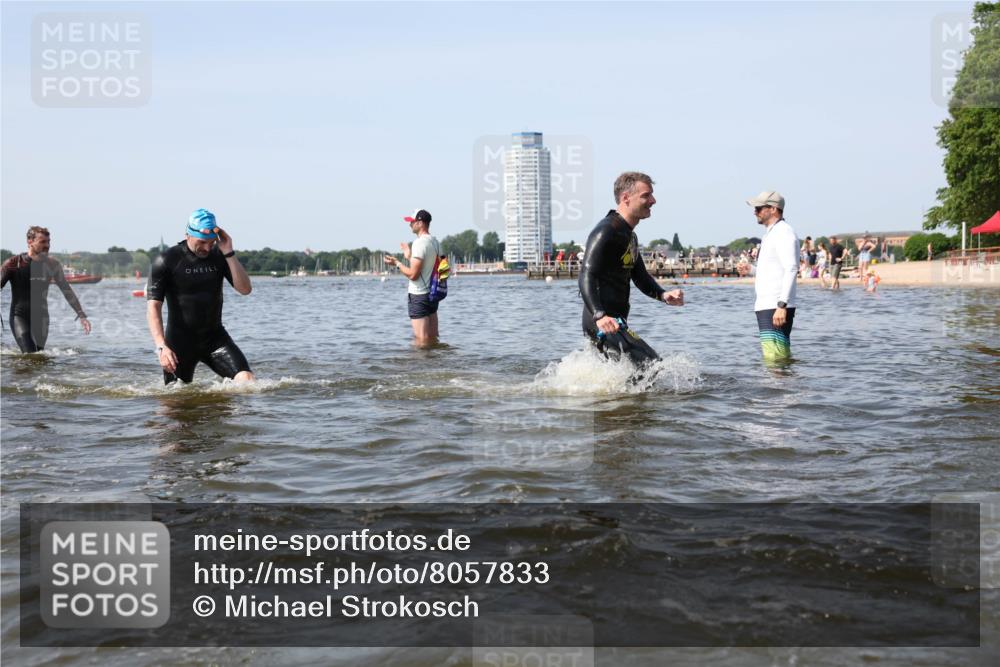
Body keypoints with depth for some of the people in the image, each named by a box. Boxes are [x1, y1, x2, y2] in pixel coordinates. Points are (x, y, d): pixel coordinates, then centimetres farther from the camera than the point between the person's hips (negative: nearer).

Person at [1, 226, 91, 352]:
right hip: (19, 316, -4)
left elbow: (66, 290, 11)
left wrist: (81, 315, 8)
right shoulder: (14, 263, -7)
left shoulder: (52, 264, 3)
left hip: (41, 318, 4)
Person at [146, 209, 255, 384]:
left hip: (214, 336, 3)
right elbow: (153, 306, -14)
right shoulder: (167, 261, -9)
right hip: (180, 340, -2)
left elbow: (245, 289, -7)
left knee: (246, 379, -16)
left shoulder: (219, 256, 2)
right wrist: (161, 347, -27)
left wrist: (229, 253, -17)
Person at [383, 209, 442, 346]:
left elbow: (413, 274, -20)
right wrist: (410, 257, 24)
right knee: (433, 339, 12)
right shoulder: (435, 242, 10)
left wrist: (397, 263, -6)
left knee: (421, 340, -6)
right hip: (432, 293, 9)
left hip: (418, 295, -9)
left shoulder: (420, 243, -17)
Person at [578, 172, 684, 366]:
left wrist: (663, 295, -1)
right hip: (602, 323, -11)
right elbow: (587, 277, -24)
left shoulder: (629, 236, 19)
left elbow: (640, 277, 20)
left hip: (616, 322, 11)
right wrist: (599, 315, -39)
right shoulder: (606, 232, -14)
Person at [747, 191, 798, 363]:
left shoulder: (783, 233, -12)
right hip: (766, 306, 11)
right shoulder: (771, 233, 21)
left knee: (774, 358, -15)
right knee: (782, 357, 12)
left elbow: (791, 270, -21)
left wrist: (782, 305, -27)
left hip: (776, 308, -11)